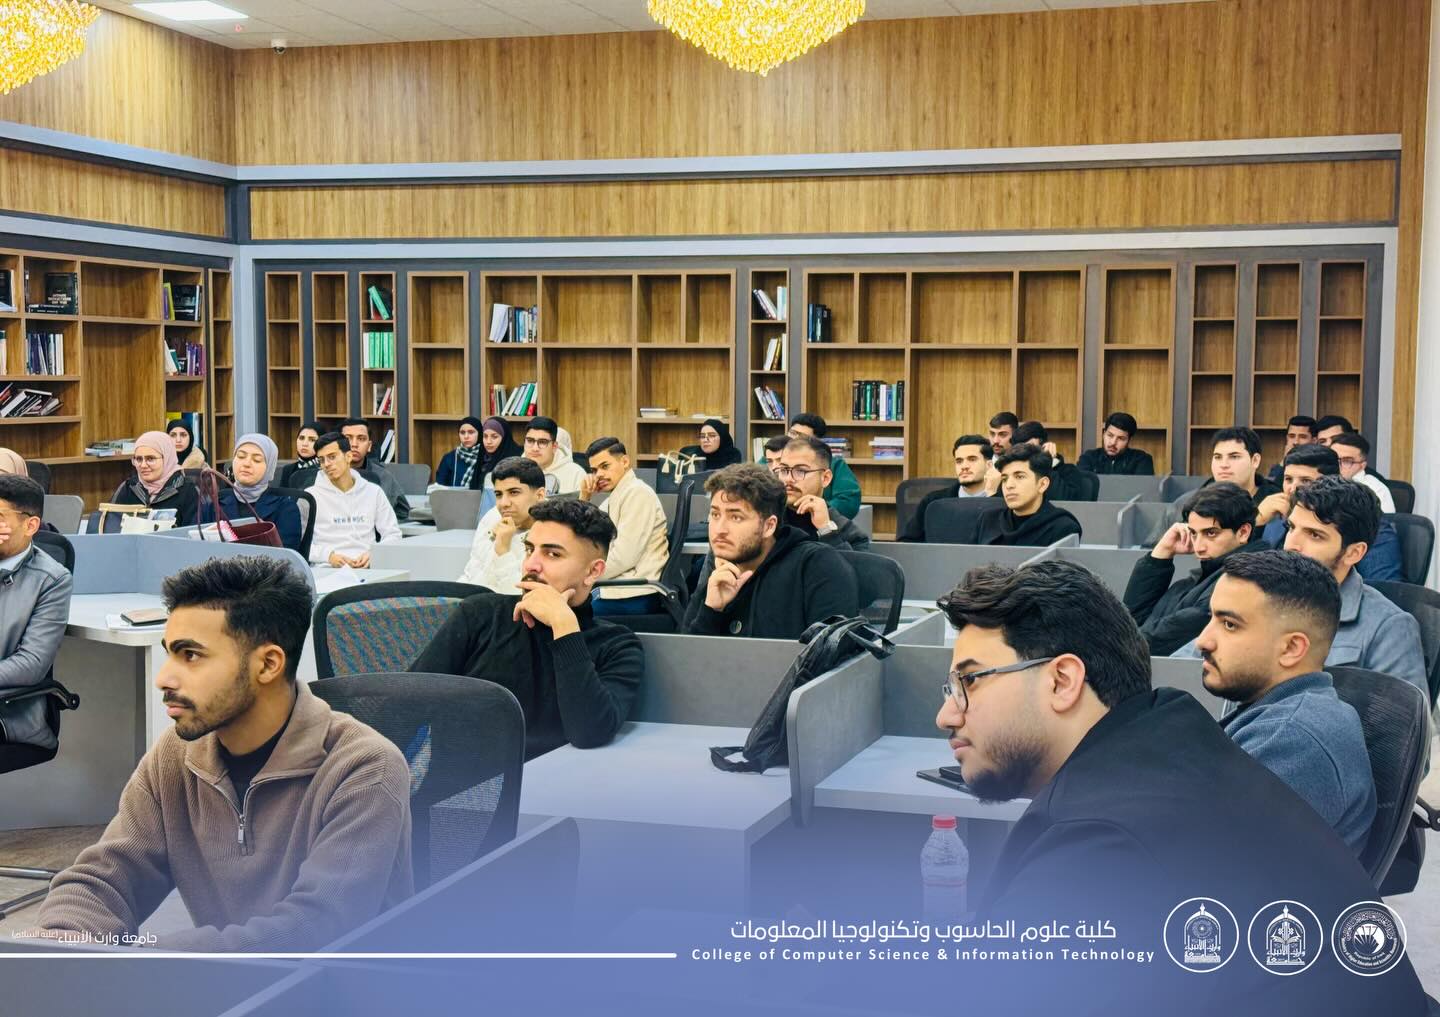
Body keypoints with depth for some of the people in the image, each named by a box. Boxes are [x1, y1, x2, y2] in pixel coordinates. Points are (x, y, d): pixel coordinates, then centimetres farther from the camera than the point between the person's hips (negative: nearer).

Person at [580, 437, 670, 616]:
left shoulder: (637, 493, -12)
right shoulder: (615, 497, 16)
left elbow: (624, 556, -20)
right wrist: (585, 497, 6)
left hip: (634, 597, -9)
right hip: (616, 588, 9)